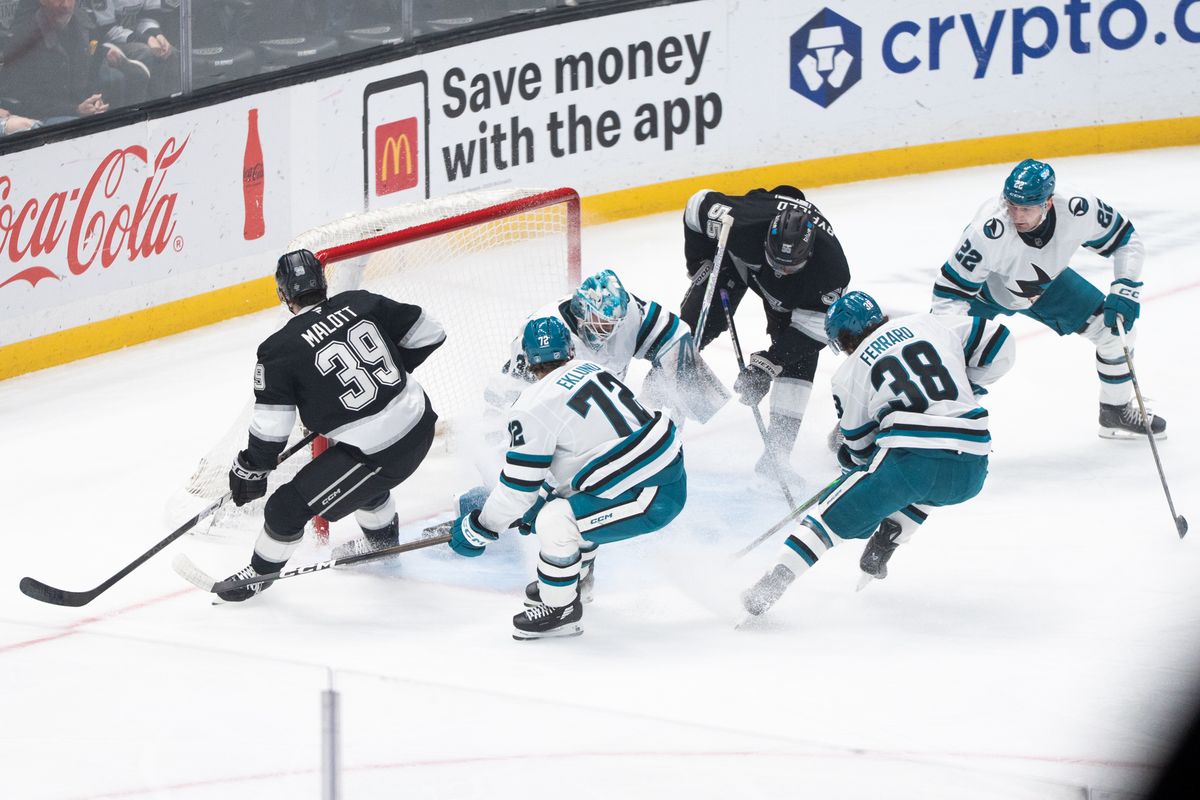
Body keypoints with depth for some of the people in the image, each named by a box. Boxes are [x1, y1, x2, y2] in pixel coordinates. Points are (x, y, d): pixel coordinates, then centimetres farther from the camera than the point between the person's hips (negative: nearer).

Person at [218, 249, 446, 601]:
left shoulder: (279, 350, -14)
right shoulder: (361, 303, -1)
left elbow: (271, 428, -11)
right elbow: (429, 333, 6)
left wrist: (250, 471, 6)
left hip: (377, 451, -7)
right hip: (420, 421, 7)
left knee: (288, 505, 8)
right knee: (360, 475, 38)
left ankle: (262, 571, 29)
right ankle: (383, 539, 60)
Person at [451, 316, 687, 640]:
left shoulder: (534, 407, -12)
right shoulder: (591, 369, 13)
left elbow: (519, 485, -7)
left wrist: (479, 530, 7)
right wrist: (540, 502, 34)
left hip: (653, 498, -9)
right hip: (672, 471, 9)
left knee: (555, 522, -15)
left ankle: (560, 610, 4)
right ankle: (577, 580, 46)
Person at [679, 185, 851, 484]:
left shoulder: (831, 265, -40)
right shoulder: (739, 222, -43)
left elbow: (813, 326, -31)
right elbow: (700, 204, -21)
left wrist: (767, 365, -35)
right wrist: (699, 262, -13)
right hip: (736, 256, 0)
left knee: (800, 357, -13)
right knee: (698, 322, -13)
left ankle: (777, 448, -10)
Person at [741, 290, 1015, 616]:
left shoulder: (849, 374, 14)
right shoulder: (928, 323, 19)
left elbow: (861, 448, 20)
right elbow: (999, 346, 17)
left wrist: (850, 459, 43)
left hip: (910, 461, -3)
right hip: (970, 472, 3)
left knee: (836, 512, 11)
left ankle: (771, 584, -2)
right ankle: (880, 551, 28)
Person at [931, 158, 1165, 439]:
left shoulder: (1077, 212, -33)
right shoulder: (989, 231, -42)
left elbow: (1127, 241, -14)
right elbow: (949, 292, -34)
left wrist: (1124, 291, -24)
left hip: (1046, 283, 4)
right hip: (985, 289, -4)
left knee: (1115, 328, 1)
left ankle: (1116, 412, 25)